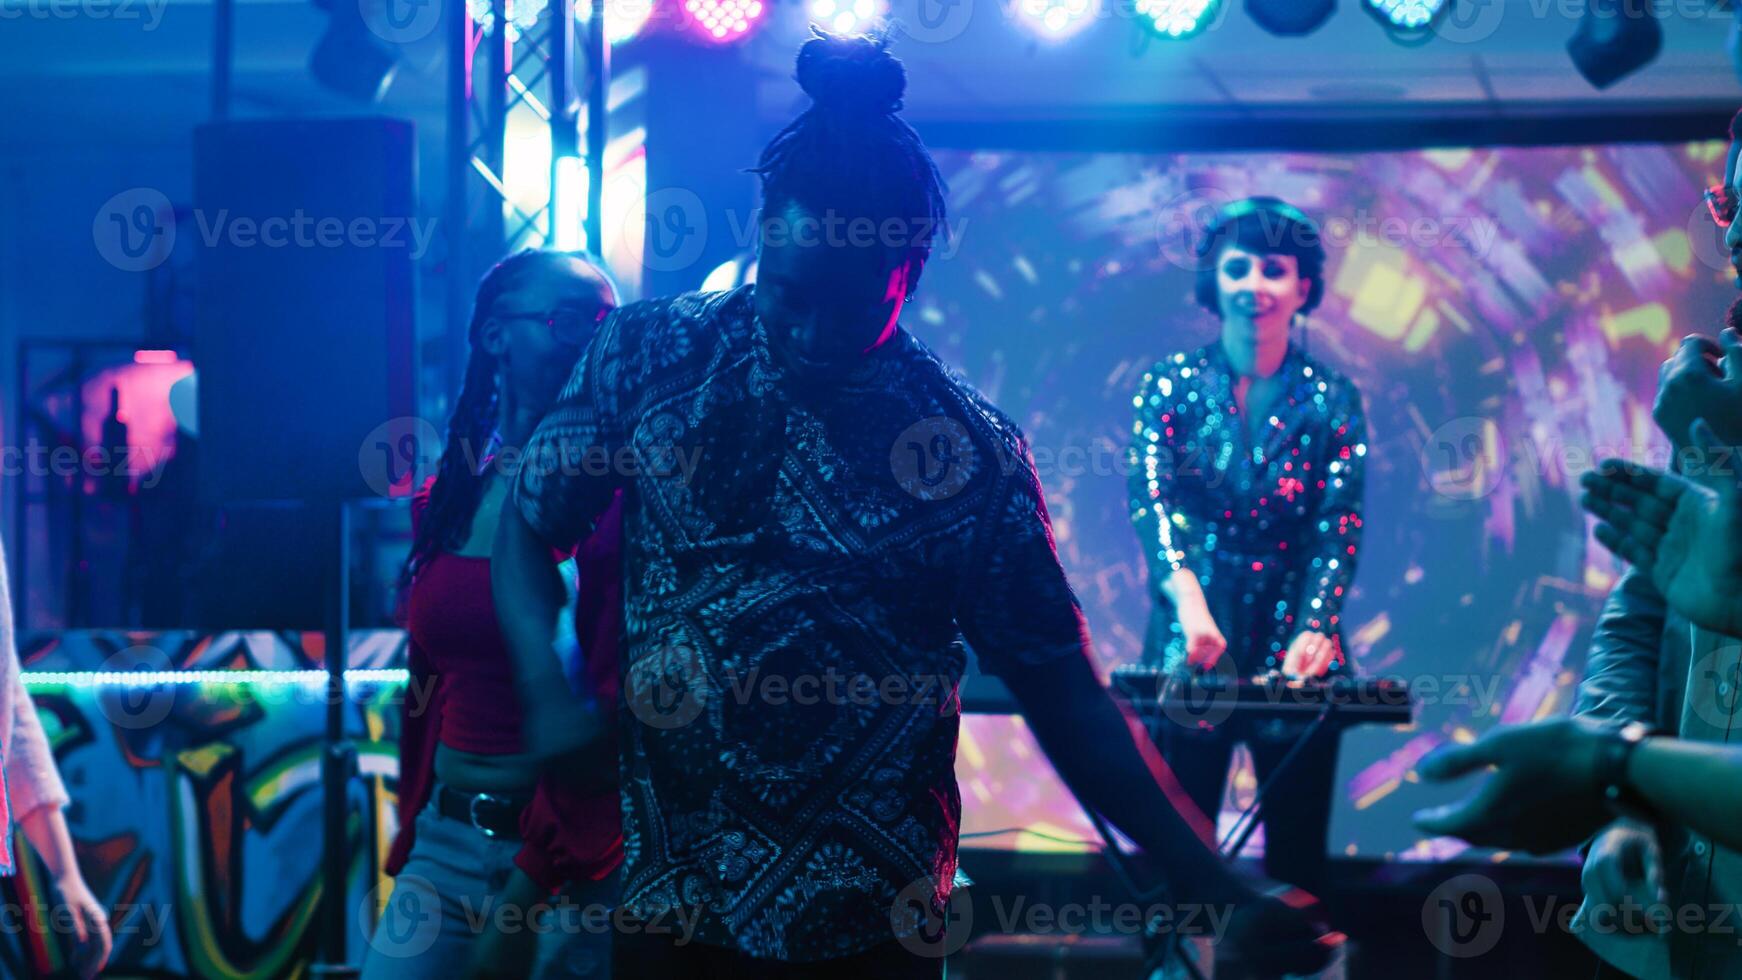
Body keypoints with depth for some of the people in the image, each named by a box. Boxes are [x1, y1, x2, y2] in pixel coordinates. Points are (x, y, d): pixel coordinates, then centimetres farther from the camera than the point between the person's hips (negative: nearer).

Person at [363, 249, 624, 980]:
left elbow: (614, 706, -14)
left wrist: (534, 880, -17)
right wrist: (413, 831, 16)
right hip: (447, 839, 5)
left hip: (569, 850, -5)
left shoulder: (618, 499, -8)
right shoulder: (443, 500, 8)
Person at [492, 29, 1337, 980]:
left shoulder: (975, 454, -6)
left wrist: (1224, 897, -10)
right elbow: (530, 527, 6)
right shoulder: (649, 356, -3)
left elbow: (1064, 698, -3)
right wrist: (549, 693, -13)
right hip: (664, 898, 1)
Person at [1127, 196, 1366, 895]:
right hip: (1189, 650, 0)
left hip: (1294, 652, 0)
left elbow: (1339, 527, -7)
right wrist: (1188, 596, -30)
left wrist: (1315, 630, -24)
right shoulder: (1172, 385, 0)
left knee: (1297, 850, 4)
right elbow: (1150, 495, -12)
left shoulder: (1332, 400, 1)